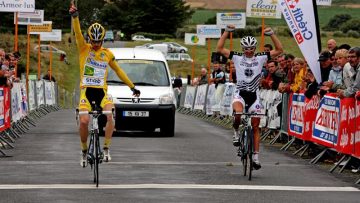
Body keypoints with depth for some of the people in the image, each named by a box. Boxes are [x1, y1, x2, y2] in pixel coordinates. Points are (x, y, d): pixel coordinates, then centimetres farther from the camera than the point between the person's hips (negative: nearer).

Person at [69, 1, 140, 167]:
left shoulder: (107, 54, 9)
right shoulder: (84, 49, 2)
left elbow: (118, 71, 19)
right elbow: (78, 33, -14)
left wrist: (132, 87, 21)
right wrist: (75, 16, -31)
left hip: (102, 91, 2)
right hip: (86, 90, -2)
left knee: (110, 116, -25)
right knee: (84, 121, -18)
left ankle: (106, 149, -13)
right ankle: (84, 151, 5)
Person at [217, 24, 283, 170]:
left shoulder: (261, 58, 2)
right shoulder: (237, 57, 1)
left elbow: (279, 50, 0)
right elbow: (219, 48, -5)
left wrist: (271, 34, -10)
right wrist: (227, 31, -11)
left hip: (254, 95, 2)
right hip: (240, 93, -2)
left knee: (255, 126, 3)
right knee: (238, 113, -34)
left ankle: (256, 156, 9)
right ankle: (236, 131, -3)